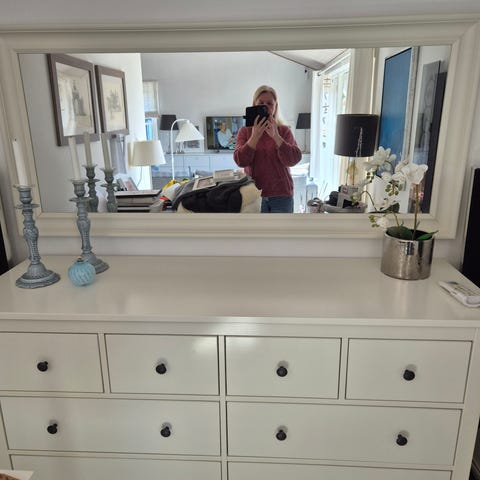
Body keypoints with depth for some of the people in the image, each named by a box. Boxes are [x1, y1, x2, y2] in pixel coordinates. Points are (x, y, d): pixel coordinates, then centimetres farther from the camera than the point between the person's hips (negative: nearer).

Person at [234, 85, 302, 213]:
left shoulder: (284, 131, 4)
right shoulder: (245, 131, 5)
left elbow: (294, 160, -9)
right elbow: (240, 161, -8)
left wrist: (275, 136, -20)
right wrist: (255, 136, -19)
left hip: (281, 195, 0)